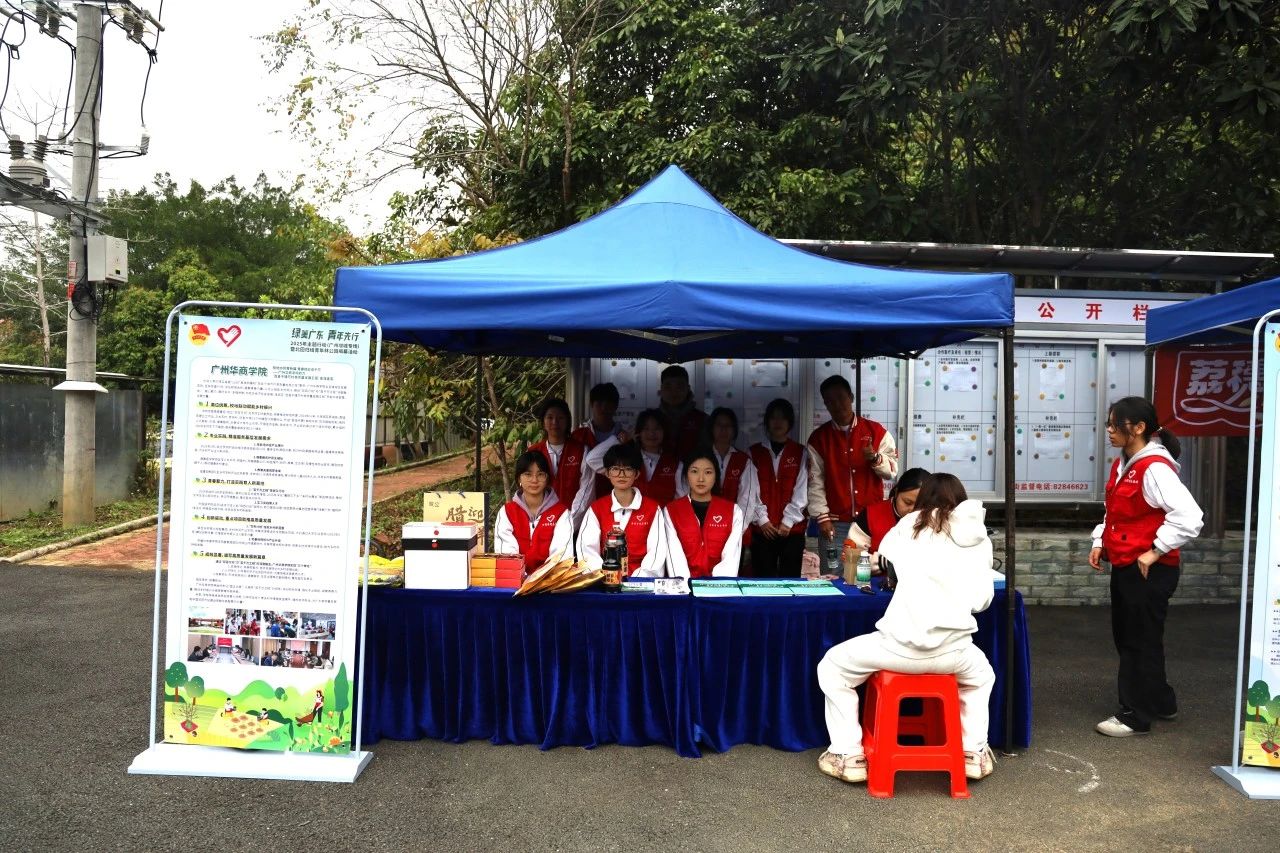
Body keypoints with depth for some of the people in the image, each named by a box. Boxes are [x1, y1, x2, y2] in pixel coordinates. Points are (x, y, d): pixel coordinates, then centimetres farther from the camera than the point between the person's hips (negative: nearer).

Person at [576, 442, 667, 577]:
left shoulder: (652, 509, 8)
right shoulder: (596, 509, 11)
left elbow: (657, 551, -2)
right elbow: (587, 548, -1)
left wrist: (637, 578, -17)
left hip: (641, 578, 0)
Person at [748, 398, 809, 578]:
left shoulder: (801, 453, 5)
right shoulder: (754, 452, 7)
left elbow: (801, 490, -1)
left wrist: (788, 521, -9)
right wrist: (762, 519, -9)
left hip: (792, 529, 0)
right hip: (762, 529, 0)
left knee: (790, 577, 3)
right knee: (763, 579, 2)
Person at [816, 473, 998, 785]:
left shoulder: (911, 523, 7)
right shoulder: (979, 537, 11)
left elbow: (884, 556, 23)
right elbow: (982, 600, 11)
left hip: (901, 646, -3)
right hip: (954, 651, 3)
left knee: (833, 667, 20)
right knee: (981, 674, 39)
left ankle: (848, 755, 15)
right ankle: (975, 753, 32)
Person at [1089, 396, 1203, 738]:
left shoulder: (1154, 468, -20)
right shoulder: (1121, 465, 10)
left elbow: (1189, 517, -27)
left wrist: (1154, 551, -21)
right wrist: (1100, 542, 8)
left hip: (1148, 572, -10)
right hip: (1124, 567, 10)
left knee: (1140, 642, 3)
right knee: (1127, 639, 19)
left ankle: (1136, 716, 16)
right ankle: (1160, 702, 36)